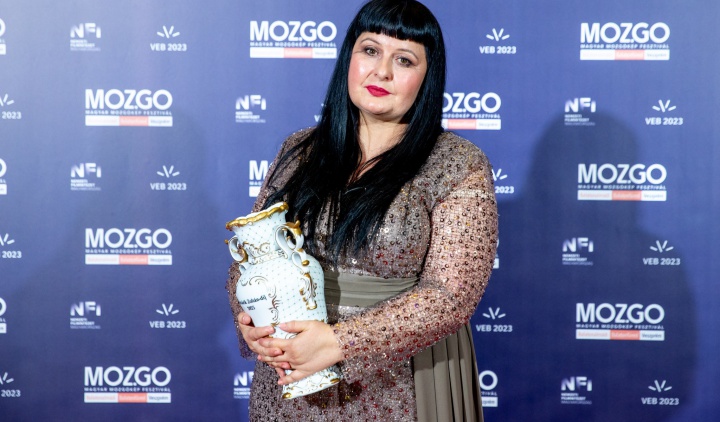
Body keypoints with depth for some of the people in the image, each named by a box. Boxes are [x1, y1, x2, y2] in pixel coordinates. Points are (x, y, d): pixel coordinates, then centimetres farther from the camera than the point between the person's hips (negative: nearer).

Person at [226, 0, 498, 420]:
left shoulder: (459, 166, -10)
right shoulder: (299, 151, 4)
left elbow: (451, 293, -17)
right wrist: (250, 317, -13)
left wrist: (339, 342, -24)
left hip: (399, 388, -3)